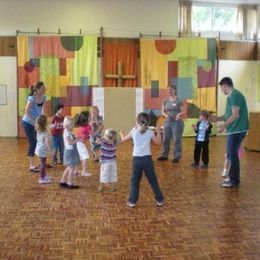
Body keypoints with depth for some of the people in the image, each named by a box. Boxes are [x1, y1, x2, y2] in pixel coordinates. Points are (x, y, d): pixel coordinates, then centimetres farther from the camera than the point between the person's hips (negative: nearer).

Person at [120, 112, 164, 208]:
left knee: (135, 181, 12)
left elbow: (123, 139, 14)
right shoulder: (150, 132, -1)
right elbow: (158, 142, 9)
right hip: (147, 158, 0)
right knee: (153, 180, 11)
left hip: (137, 159, 0)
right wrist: (158, 132, 21)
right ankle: (160, 200, 18)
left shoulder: (134, 132, -1)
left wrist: (121, 133, 35)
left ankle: (132, 201, 13)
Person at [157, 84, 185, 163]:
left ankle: (176, 157, 5)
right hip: (167, 122, 5)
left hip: (177, 122, -5)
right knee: (165, 139, 8)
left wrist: (179, 114, -27)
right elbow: (162, 111, 10)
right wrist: (165, 115, -12)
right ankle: (164, 155, 20)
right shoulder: (165, 101, 9)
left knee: (177, 140, -2)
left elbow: (183, 112, -6)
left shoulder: (179, 101, -4)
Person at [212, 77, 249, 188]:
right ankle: (233, 178, 25)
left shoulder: (235, 95, -16)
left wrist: (224, 126, -20)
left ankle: (234, 180, 4)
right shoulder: (232, 95, 15)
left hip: (236, 130, -10)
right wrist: (218, 118, 14)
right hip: (235, 130, 10)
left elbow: (235, 115, -22)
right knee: (232, 154, 16)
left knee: (232, 155, -4)